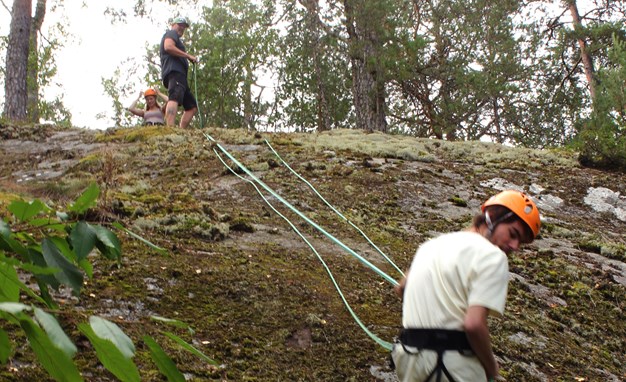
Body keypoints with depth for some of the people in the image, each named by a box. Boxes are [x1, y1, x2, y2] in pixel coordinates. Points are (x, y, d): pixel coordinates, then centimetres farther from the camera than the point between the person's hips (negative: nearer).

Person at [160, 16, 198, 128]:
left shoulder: (175, 37, 40)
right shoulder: (171, 33, 11)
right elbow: (168, 47, -11)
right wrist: (188, 56, -10)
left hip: (179, 75, 11)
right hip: (175, 72, -11)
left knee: (192, 107, 8)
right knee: (174, 98, -31)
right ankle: (171, 130, -51)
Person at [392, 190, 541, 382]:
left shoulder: (433, 244, 17)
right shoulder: (492, 256, -8)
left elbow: (401, 288, 32)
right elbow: (474, 324, -18)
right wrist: (491, 366, -3)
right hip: (455, 365, -7)